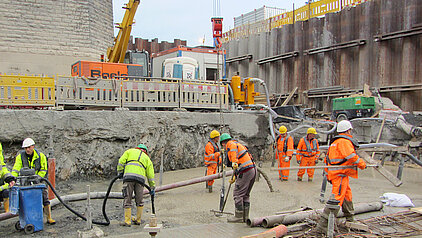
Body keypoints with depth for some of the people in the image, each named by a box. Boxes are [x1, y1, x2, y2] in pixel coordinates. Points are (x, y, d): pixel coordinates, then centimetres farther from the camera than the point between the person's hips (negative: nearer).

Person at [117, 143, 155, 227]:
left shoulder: (130, 151, 26)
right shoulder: (147, 158, 28)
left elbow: (121, 161, 10)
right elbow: (150, 174, 21)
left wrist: (120, 172, 20)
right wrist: (152, 188, 24)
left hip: (129, 176, -2)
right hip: (140, 178, 2)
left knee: (127, 200, 2)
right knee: (139, 200, 15)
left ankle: (127, 222, 2)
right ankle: (138, 220, 22)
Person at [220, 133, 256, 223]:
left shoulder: (230, 144, 0)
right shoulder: (238, 144, 27)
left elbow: (234, 151, -27)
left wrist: (234, 162, -41)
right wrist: (234, 178, 37)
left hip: (245, 172, -9)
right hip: (253, 170, 9)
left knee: (238, 194, -1)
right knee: (245, 195, 16)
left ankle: (239, 217, 5)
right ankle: (245, 217, 21)